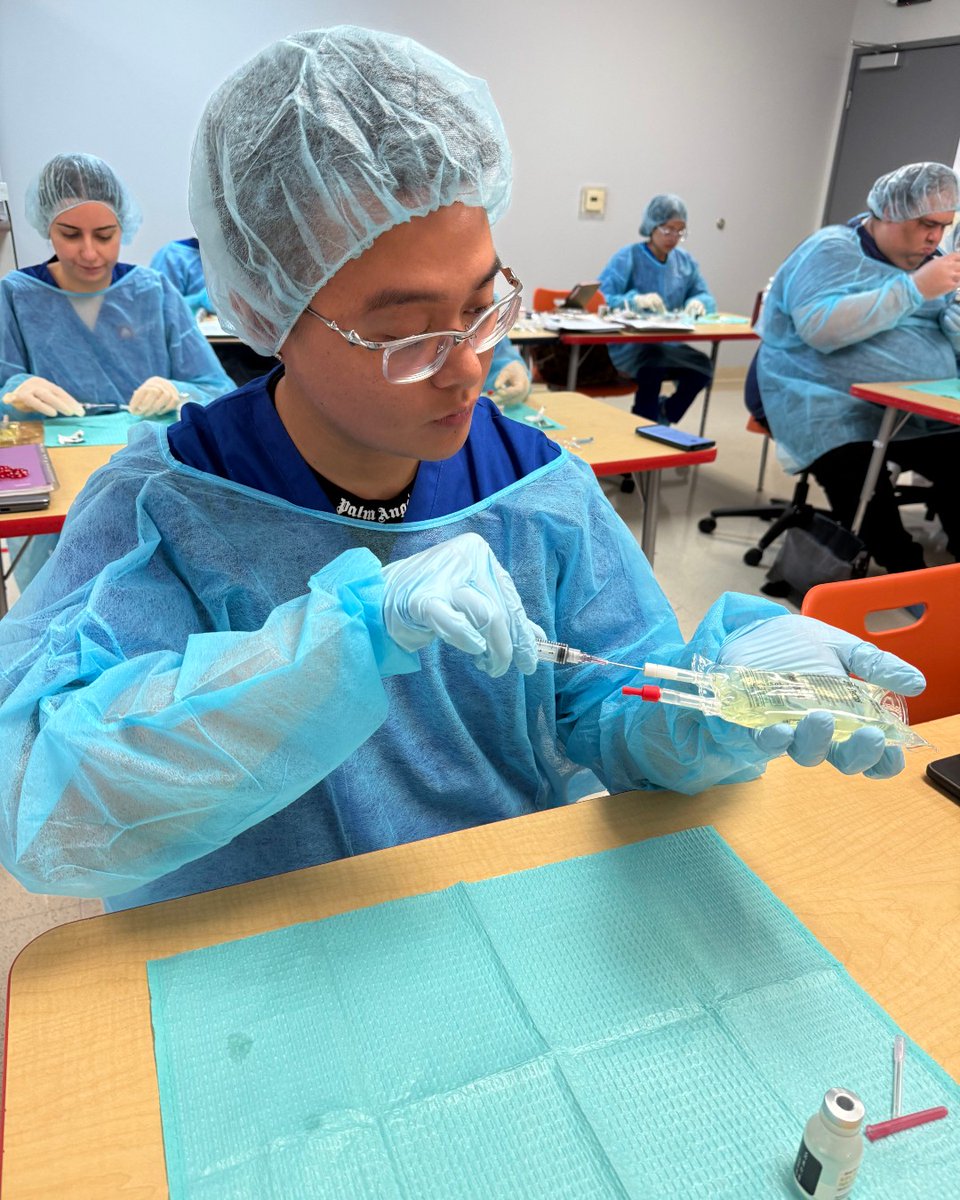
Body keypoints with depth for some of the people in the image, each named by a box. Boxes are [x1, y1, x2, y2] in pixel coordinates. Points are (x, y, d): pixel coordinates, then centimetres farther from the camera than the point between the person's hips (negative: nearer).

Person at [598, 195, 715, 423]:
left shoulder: (686, 262, 14)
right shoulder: (627, 258, -3)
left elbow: (706, 297, 15)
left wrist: (698, 302, -10)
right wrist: (635, 300, -29)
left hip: (668, 345, 5)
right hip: (627, 345, -5)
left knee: (702, 366, -23)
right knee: (653, 367, -37)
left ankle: (663, 416, 4)